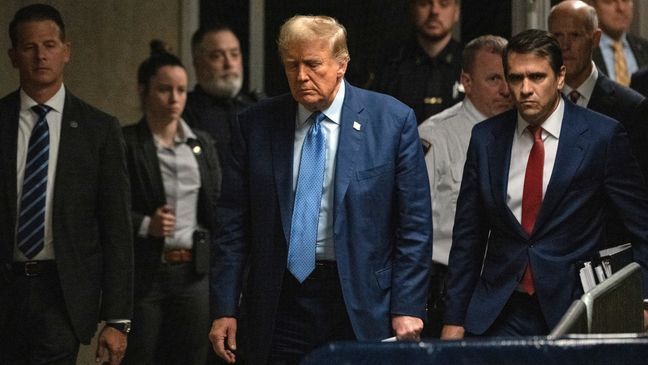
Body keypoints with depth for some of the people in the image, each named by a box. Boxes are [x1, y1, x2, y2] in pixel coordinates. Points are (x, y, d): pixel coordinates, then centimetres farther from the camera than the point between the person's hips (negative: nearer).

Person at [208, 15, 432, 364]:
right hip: (281, 301, 2)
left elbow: (414, 225, -1)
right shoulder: (257, 123, 4)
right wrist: (225, 308, 0)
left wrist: (408, 308, -6)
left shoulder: (393, 121, -1)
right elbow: (233, 223, 6)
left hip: (361, 305, -1)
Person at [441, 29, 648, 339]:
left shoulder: (602, 136, -5)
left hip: (572, 308, -2)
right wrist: (454, 319, 7)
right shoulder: (486, 138, 6)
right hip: (499, 317, 2)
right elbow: (468, 235, 10)